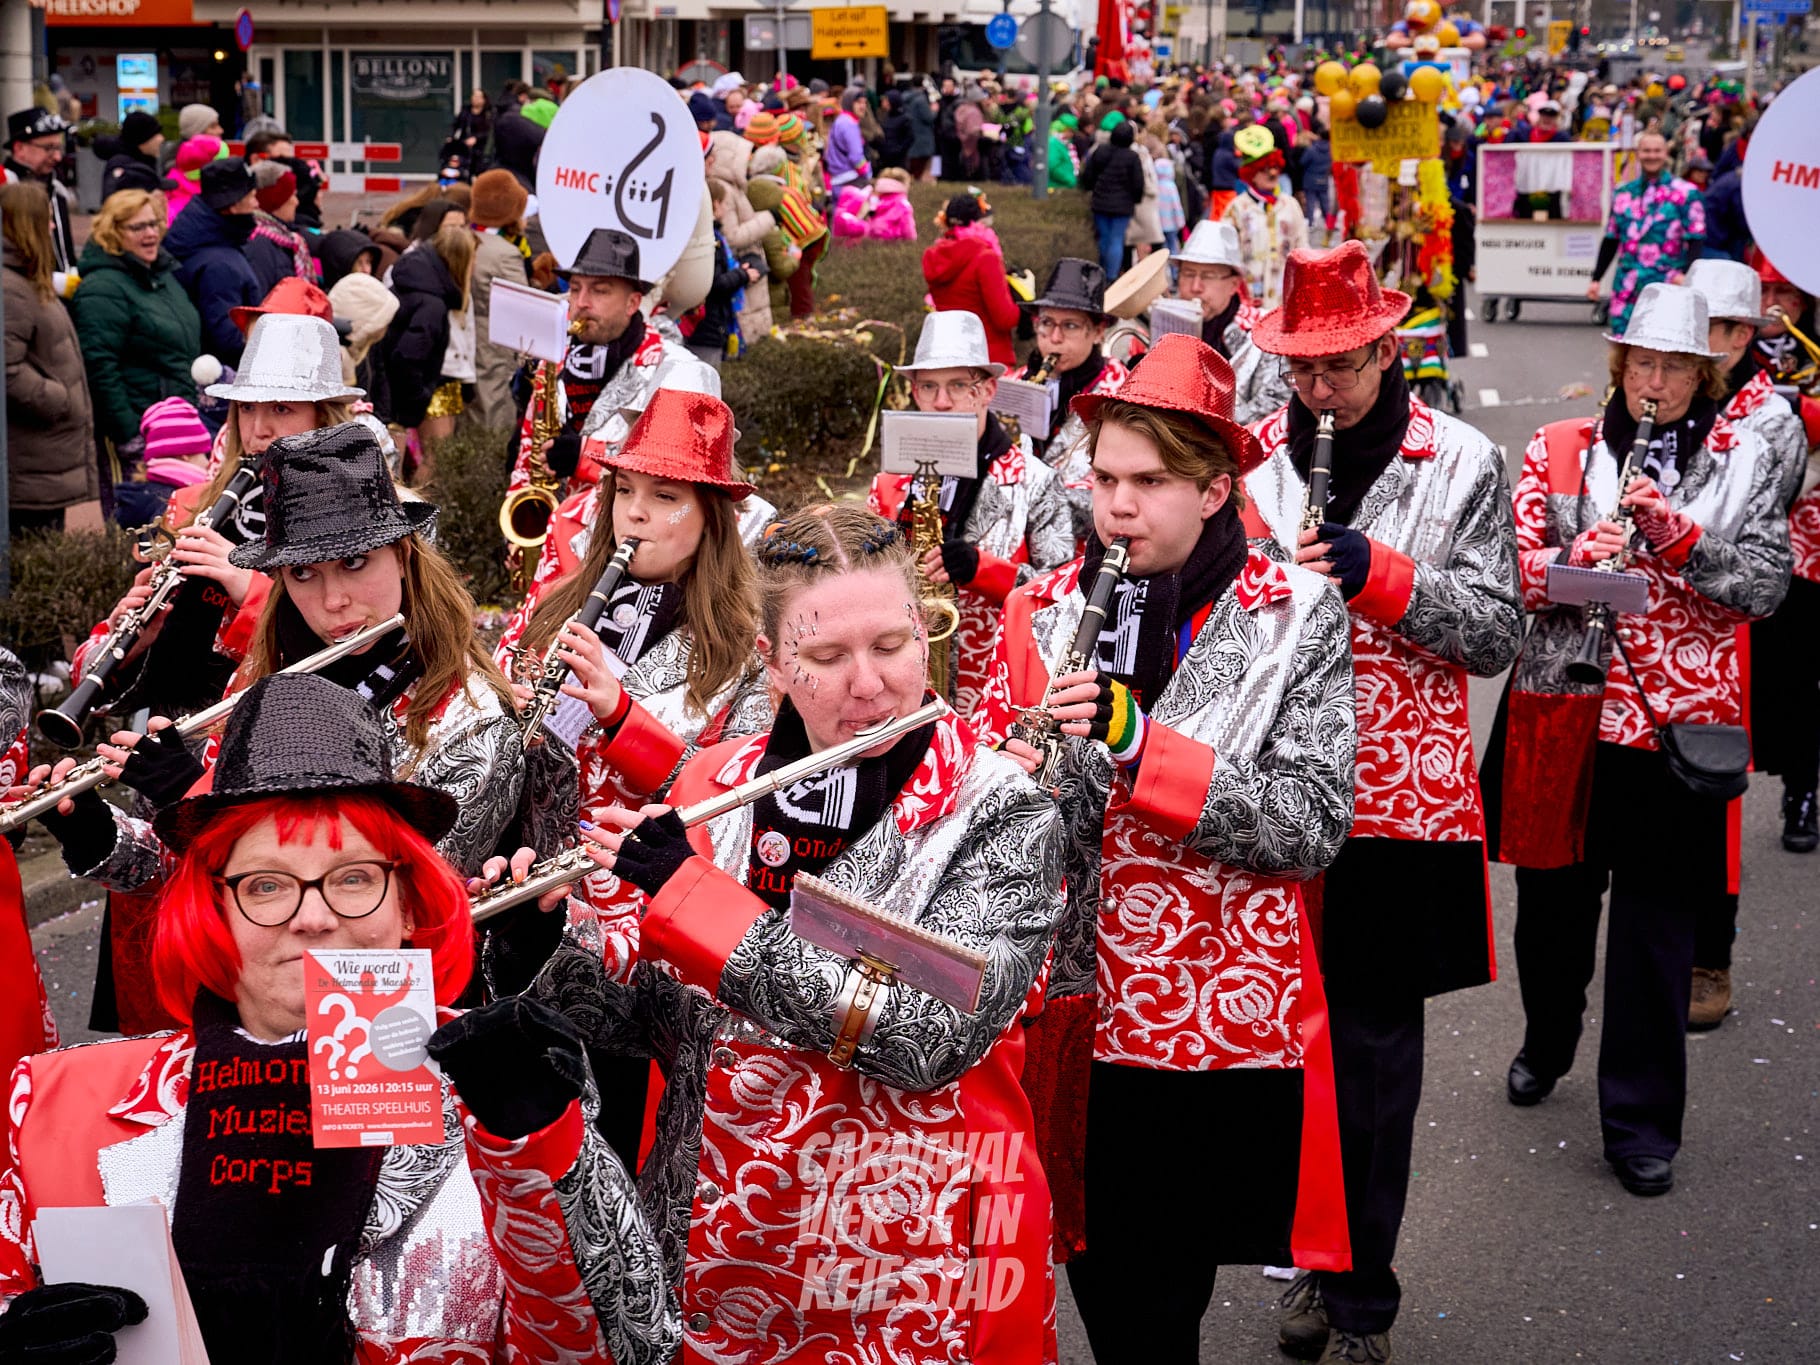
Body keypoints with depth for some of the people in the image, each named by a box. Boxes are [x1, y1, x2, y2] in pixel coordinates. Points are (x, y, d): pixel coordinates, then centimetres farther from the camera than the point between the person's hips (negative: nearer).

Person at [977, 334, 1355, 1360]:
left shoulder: (1296, 615, -5)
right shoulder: (1045, 611, 5)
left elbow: (1314, 825, -15)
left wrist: (1137, 742, -23)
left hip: (1224, 1034, -3)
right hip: (1077, 1026, 3)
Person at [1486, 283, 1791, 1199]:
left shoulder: (1744, 462, 5)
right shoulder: (1558, 451, 6)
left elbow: (1768, 584, -2)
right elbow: (1511, 566, 0)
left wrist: (1676, 534, -16)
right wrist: (1577, 559, -20)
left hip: (1678, 718, -1)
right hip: (1565, 709, 1)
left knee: (1658, 918, 0)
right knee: (1553, 898, 14)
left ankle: (1642, 1121, 9)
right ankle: (1547, 1045, 41)